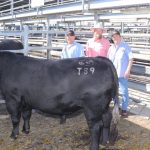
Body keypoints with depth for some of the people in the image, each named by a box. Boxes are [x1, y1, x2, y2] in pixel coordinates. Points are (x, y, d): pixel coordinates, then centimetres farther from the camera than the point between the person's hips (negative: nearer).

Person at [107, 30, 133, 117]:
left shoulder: (126, 46, -5)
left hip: (122, 74, -6)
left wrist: (128, 70, -14)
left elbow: (131, 59, -8)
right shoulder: (111, 48, 11)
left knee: (124, 92, -1)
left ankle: (124, 109, 9)